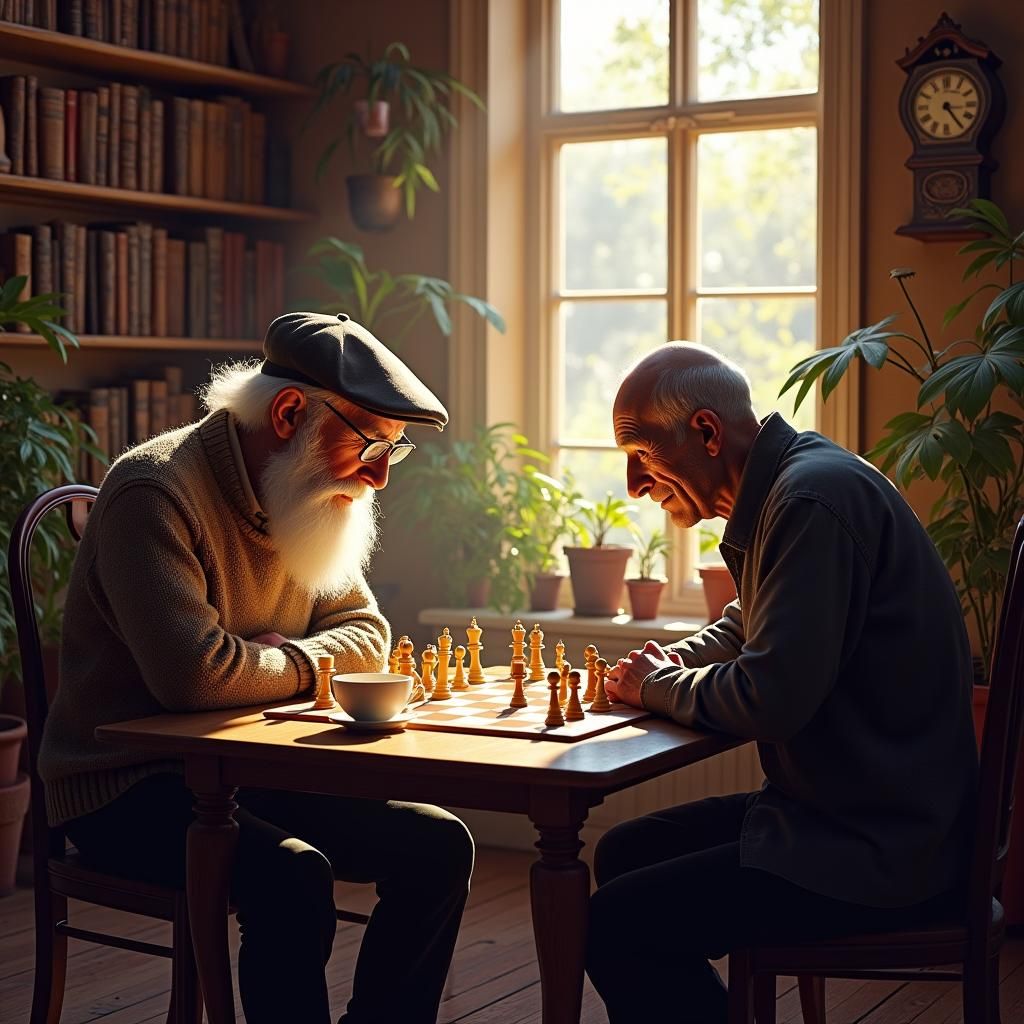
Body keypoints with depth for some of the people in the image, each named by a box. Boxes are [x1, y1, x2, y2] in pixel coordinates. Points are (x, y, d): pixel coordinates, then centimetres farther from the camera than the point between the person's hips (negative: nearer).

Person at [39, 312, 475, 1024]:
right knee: (292, 877, -33)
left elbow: (366, 632, 11)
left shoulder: (310, 496, 8)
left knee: (437, 845, -5)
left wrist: (281, 656, -10)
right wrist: (302, 665, -11)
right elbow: (195, 672, -30)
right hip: (129, 787, -8)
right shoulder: (158, 491, -20)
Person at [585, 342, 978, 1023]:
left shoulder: (814, 497, -20)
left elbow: (772, 699, -27)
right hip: (843, 808, 11)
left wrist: (658, 688, -8)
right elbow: (745, 629, 29)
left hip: (885, 852, -10)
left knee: (615, 927, -16)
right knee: (624, 856, 16)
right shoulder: (784, 489, 12)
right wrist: (671, 661, 8)